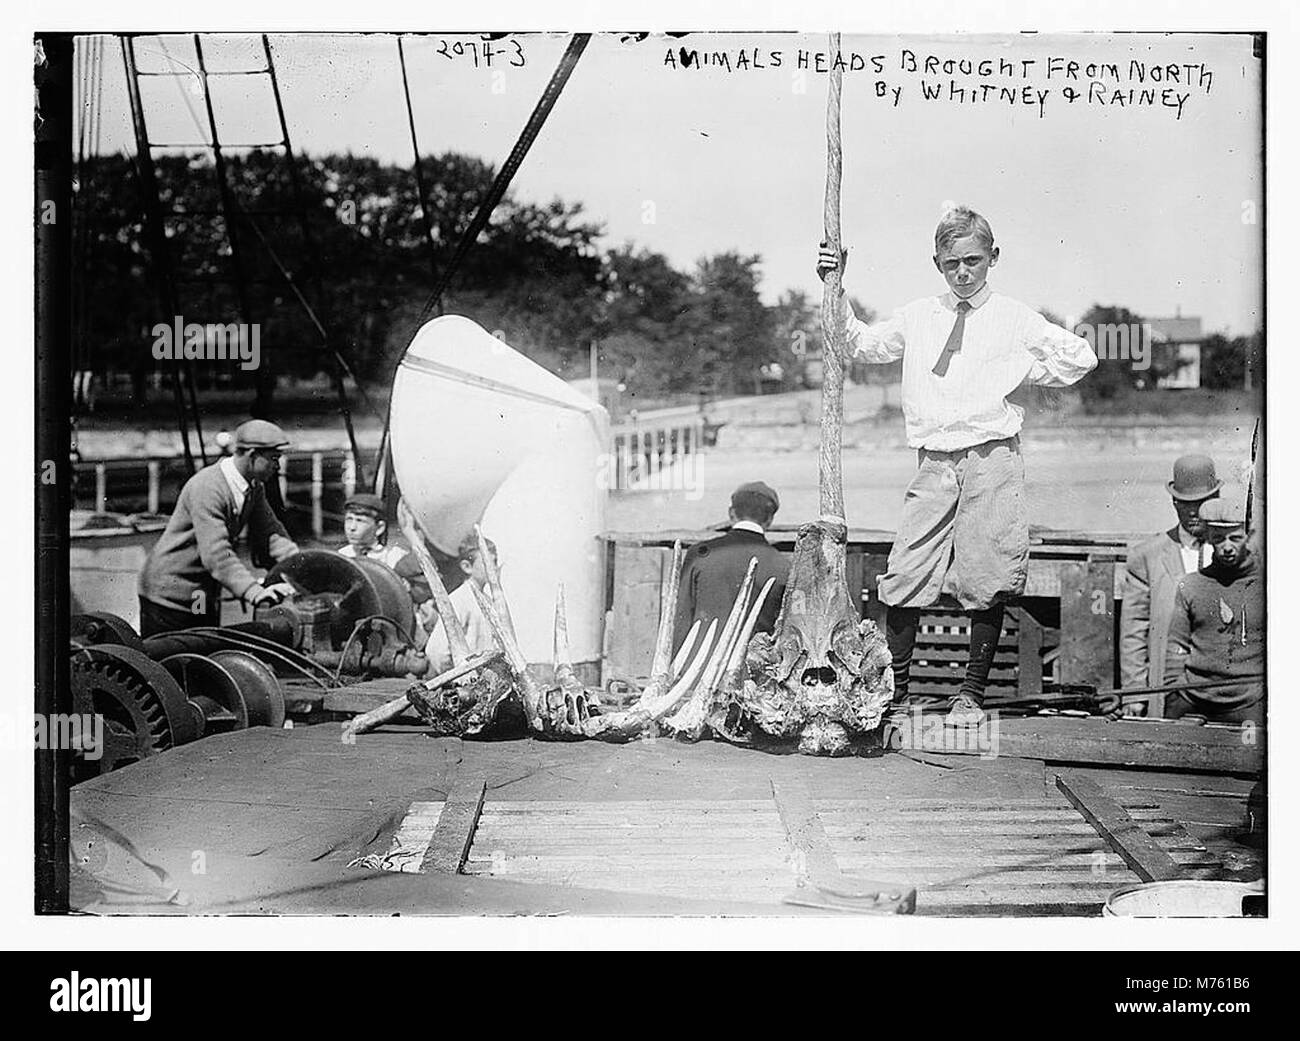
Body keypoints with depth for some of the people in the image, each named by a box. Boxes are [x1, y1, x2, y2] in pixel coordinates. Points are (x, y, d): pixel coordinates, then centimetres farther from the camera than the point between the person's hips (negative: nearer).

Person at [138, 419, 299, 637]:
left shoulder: (255, 488, 1)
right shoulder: (207, 488, -26)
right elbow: (216, 555, -34)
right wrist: (254, 592, -43)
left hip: (206, 597, 8)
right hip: (169, 594, -8)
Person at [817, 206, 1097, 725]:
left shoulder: (1014, 318, 5)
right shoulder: (917, 317, 12)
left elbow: (1081, 356, 7)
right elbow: (860, 344, 22)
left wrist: (1020, 371, 4)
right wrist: (836, 291, 13)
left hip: (992, 458, -2)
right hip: (934, 462, 2)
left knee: (986, 581, -2)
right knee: (904, 575, -4)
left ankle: (971, 692, 10)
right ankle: (895, 688, 10)